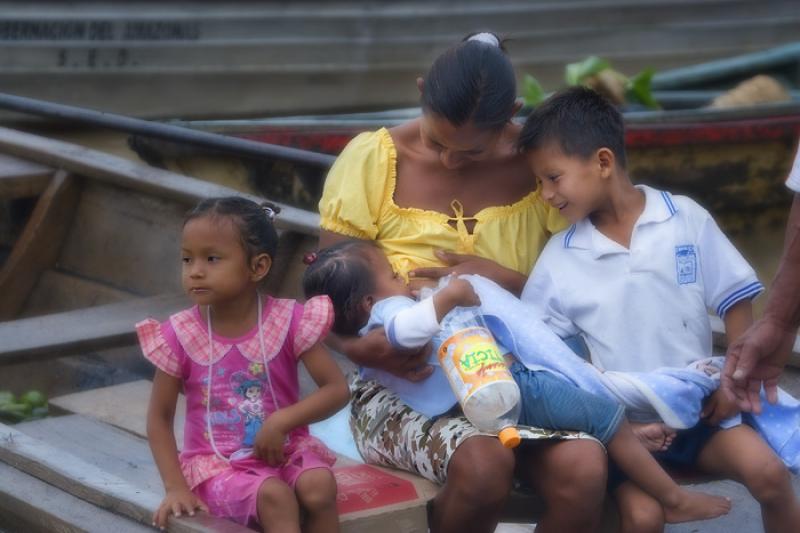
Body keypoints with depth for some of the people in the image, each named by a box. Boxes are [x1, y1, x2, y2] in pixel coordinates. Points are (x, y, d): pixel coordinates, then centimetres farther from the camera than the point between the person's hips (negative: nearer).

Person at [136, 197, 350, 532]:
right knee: (274, 495, -32)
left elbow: (337, 389, -7)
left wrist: (281, 421, -20)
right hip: (216, 464, -1)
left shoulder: (288, 321, -7)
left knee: (319, 485, -30)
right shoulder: (180, 336, -7)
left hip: (284, 450, 2)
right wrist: (176, 487, -10)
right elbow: (159, 418, 0)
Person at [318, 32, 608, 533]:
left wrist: (505, 280, -17)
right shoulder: (372, 159, -5)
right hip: (404, 385, -2)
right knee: (484, 465, -36)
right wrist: (358, 346, -24)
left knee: (585, 470, -30)